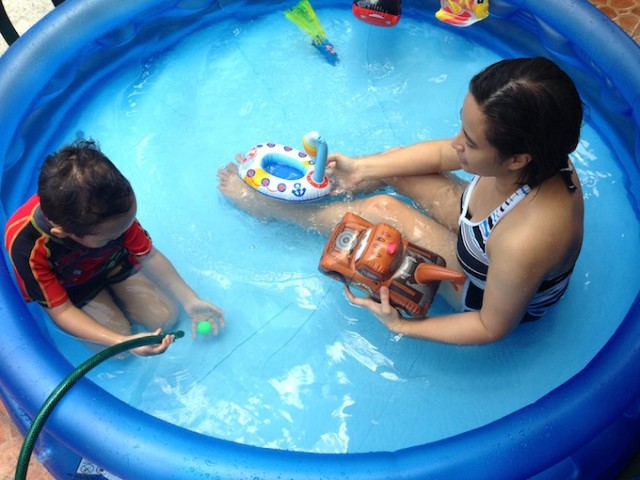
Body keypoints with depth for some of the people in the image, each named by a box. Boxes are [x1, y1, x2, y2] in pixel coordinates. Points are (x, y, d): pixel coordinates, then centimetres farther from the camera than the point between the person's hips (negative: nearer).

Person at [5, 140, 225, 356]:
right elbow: (60, 310, -29)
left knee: (165, 317, -1)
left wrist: (190, 301, -15)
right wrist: (123, 341, -40)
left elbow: (148, 255, -16)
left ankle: (110, 294, 20)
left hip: (111, 261, 3)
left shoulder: (109, 209, -33)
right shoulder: (25, 244, -41)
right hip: (68, 287, -3)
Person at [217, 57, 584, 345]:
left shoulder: (523, 242, -46)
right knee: (391, 169, -1)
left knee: (383, 211, -13)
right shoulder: (534, 153, -26)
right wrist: (363, 168, -7)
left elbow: (494, 327, -27)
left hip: (498, 296, -6)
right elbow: (441, 154, -7)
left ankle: (264, 204, 11)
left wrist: (402, 326, -23)